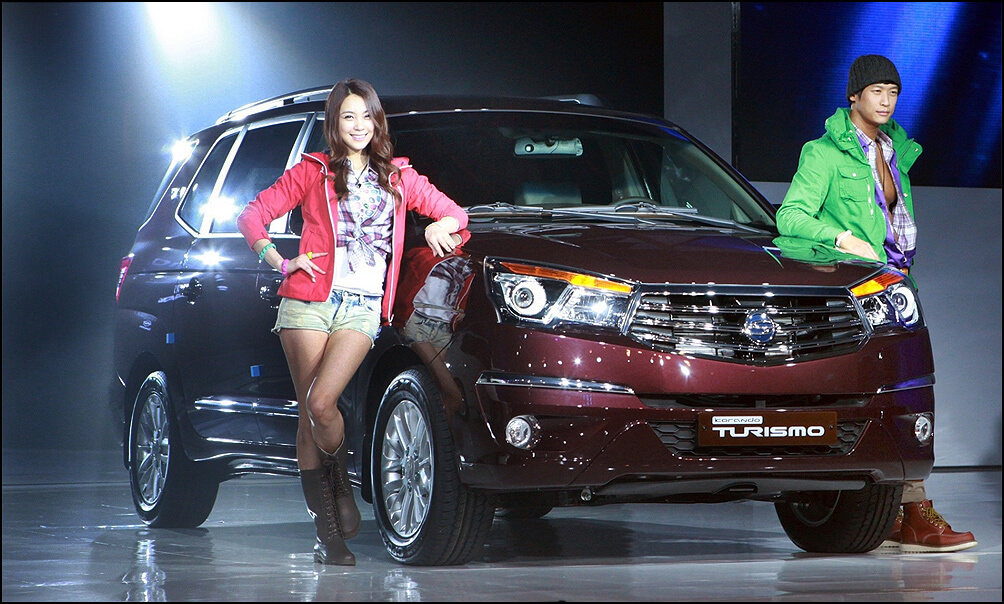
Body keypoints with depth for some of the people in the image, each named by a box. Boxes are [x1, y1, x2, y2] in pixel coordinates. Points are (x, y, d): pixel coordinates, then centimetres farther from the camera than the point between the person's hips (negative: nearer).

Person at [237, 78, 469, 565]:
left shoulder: (398, 177, 17)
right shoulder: (312, 172, 11)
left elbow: (454, 213, 24)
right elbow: (252, 216, 10)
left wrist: (440, 227, 2)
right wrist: (281, 263, -2)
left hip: (363, 307, 0)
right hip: (309, 301, 0)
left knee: (322, 403, -20)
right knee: (309, 413, -4)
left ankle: (341, 485, 7)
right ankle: (326, 532, 2)